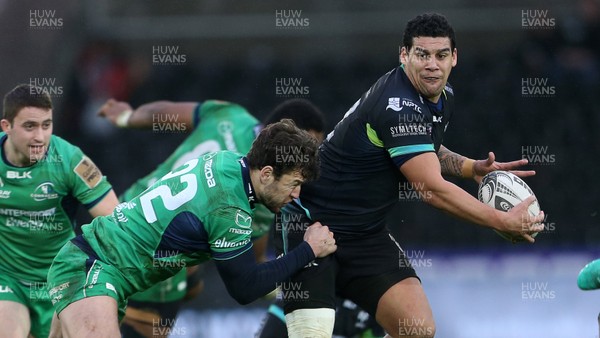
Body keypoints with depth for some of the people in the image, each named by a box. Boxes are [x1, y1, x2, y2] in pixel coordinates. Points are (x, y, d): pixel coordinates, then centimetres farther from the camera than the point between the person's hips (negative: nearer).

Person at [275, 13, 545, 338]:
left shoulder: (444, 97, 4)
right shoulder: (399, 106, -26)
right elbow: (433, 189, -28)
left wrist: (473, 167, 9)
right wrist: (503, 221, -22)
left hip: (368, 232, 9)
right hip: (312, 222, -9)